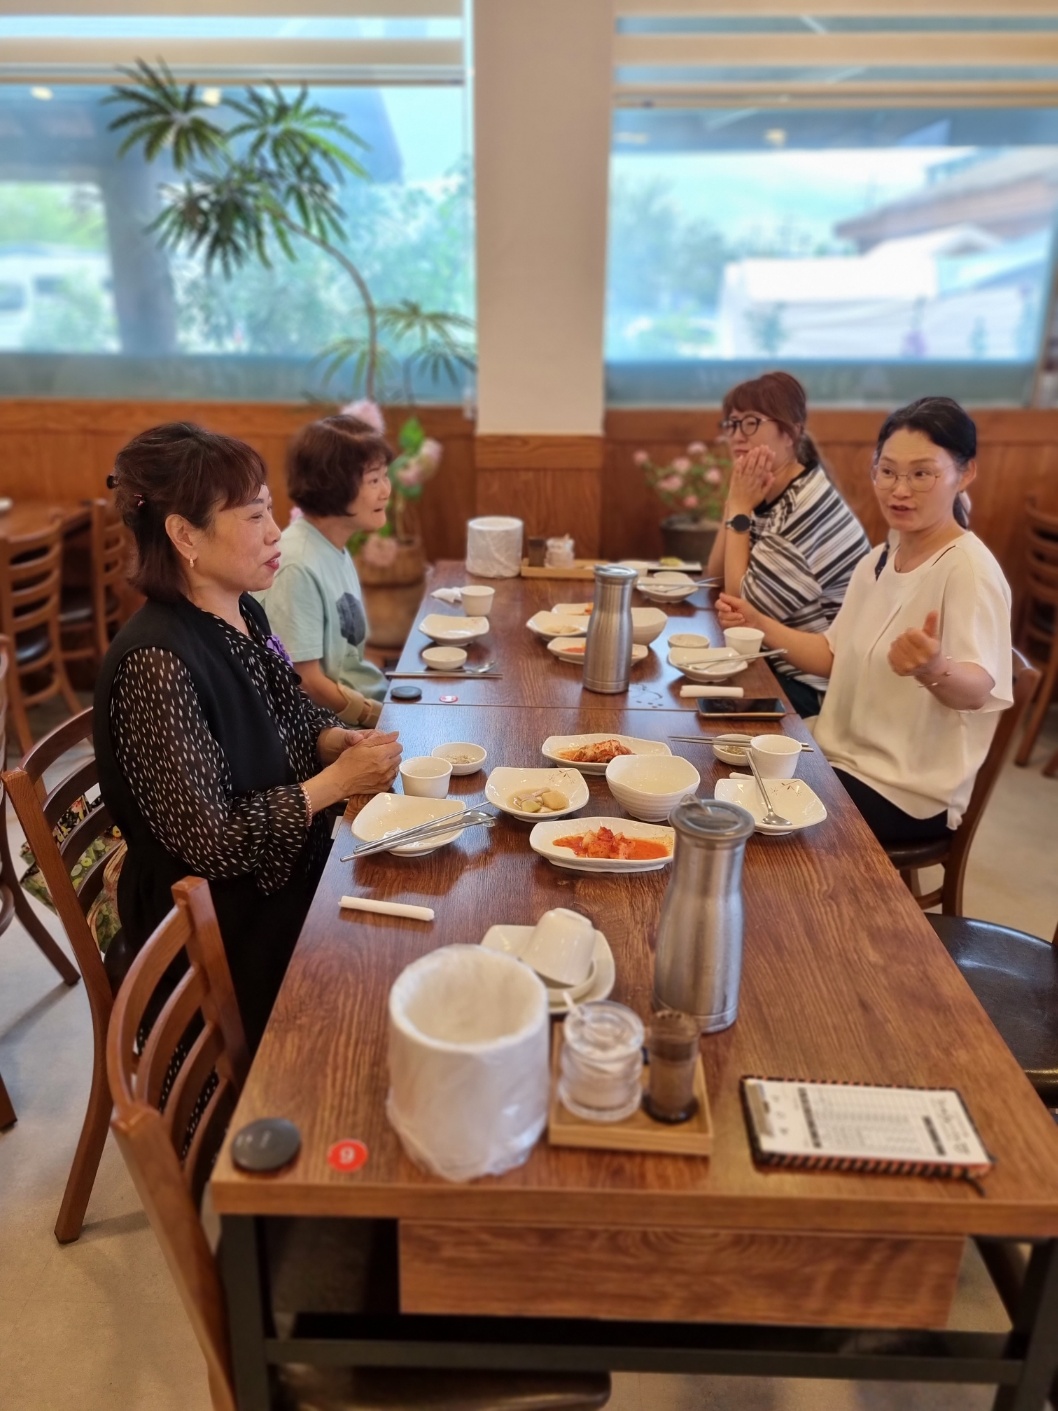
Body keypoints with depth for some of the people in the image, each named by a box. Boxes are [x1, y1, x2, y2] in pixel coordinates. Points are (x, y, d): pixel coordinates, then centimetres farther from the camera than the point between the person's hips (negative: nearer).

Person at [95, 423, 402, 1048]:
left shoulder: (244, 615, 0)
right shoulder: (158, 663, -26)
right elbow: (208, 842, -24)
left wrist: (342, 741, -6)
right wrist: (337, 781, -19)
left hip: (294, 870, 8)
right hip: (228, 938, -7)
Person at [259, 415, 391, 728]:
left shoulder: (334, 547, 3)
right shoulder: (299, 566, -21)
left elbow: (346, 652, 10)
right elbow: (306, 683, -17)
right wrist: (386, 717, -12)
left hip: (365, 698, 8)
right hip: (334, 722, -8)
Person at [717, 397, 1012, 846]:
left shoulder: (968, 569, -17)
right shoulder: (878, 559, 7)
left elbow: (978, 690, -30)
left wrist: (933, 669, -52)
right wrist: (758, 624, 3)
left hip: (908, 793, -7)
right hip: (845, 759, 7)